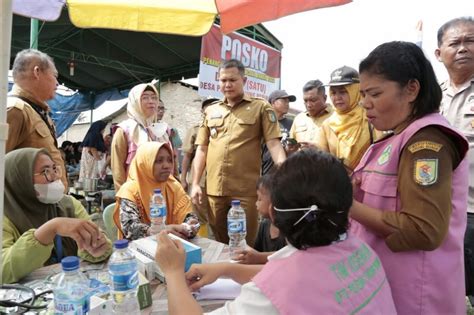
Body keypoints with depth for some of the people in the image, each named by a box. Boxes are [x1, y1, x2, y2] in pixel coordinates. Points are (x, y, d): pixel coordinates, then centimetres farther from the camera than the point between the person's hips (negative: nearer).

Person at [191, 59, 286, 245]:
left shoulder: (261, 108, 2)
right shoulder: (211, 111, 13)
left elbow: (273, 144, -4)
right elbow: (202, 149, 13)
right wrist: (195, 183, 7)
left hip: (246, 190, -3)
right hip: (214, 189, 4)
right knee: (219, 244, 16)